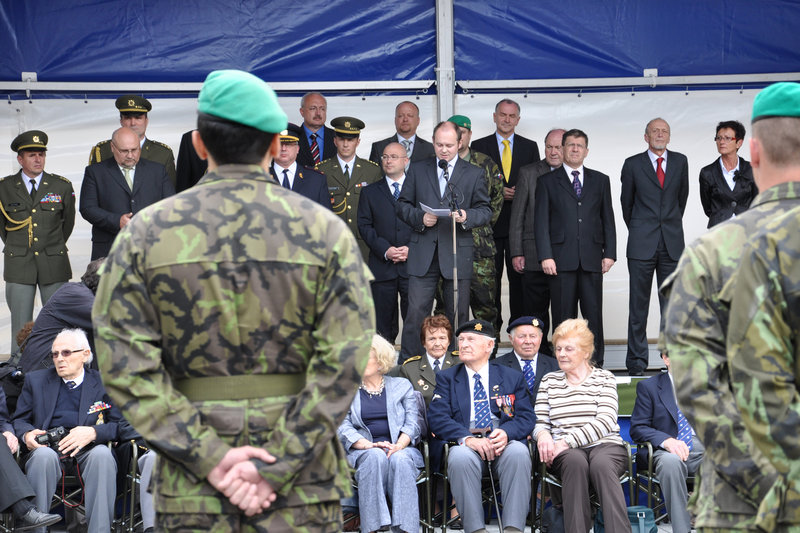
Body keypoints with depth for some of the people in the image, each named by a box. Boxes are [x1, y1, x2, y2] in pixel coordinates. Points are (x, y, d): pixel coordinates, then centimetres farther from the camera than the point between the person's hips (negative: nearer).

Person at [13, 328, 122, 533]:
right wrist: (27, 434, -8)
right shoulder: (36, 380, 20)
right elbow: (19, 419, 18)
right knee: (43, 455, -35)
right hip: (48, 447, 1)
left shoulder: (103, 383, 13)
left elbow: (120, 424, 5)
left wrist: (93, 432, -15)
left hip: (87, 449, -1)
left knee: (102, 454, -35)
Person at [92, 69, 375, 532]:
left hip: (192, 489, 1)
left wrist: (210, 460, -11)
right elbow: (344, 361, -13)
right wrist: (275, 469, -13)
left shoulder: (145, 233, -2)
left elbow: (125, 365, -9)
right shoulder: (326, 232, -4)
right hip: (302, 486, 0)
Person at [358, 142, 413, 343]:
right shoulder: (370, 192, 14)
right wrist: (385, 250, -9)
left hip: (413, 265, -1)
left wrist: (411, 248, -9)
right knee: (384, 324, 2)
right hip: (382, 267, 1)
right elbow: (364, 226, 6)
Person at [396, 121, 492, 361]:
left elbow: (485, 210, 8)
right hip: (423, 254, 0)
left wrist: (466, 216, -12)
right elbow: (402, 205, 11)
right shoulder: (417, 170, 11)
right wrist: (419, 217, -9)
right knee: (416, 312, -5)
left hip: (457, 254, 0)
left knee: (458, 315, 4)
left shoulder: (474, 174, 9)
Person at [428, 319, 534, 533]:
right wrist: (467, 438, -17)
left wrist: (506, 433, -15)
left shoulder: (512, 377, 20)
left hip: (504, 443, 1)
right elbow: (437, 418, 2)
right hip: (466, 444, -1)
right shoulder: (446, 378, 18)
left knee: (518, 452, -34)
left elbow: (526, 417, 9)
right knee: (460, 457, -36)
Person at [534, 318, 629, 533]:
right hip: (566, 452, 1)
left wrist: (567, 441, -15)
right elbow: (539, 422, 15)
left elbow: (605, 421, -4)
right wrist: (543, 434, -12)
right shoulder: (549, 381, 21)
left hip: (605, 445, -1)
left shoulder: (604, 378, 12)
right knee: (576, 462, -37)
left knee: (601, 464, -38)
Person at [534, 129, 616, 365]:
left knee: (593, 314, 1)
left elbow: (608, 219, 14)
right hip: (561, 259, -2)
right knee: (563, 316, 0)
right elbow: (541, 221, 3)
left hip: (592, 258, 2)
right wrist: (545, 256, -7)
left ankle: (595, 364, 7)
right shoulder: (548, 181, 9)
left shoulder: (600, 180, 16)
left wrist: (609, 253, 4)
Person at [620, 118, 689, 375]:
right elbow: (626, 202, 11)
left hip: (672, 242, 2)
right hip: (642, 244, -2)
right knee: (638, 304, 0)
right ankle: (637, 360, 7)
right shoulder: (633, 164, 2)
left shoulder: (680, 161, 9)